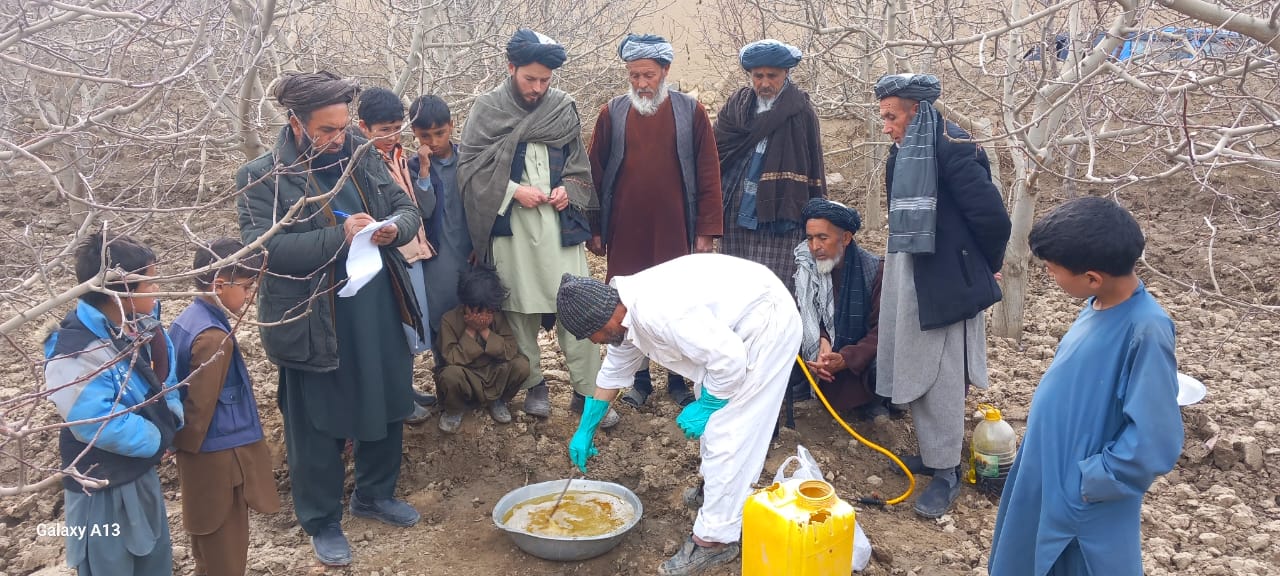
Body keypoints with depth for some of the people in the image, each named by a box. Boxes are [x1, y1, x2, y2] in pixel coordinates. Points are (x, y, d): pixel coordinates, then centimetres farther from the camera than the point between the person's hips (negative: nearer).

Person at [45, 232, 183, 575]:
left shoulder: (143, 326, -2)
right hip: (102, 489, -8)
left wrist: (172, 421, -6)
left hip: (143, 473, 8)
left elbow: (166, 379, 10)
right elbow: (101, 424, -33)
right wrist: (158, 438, -19)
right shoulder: (76, 355, -28)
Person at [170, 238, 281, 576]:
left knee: (209, 535, 24)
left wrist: (185, 445, 18)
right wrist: (187, 446, -7)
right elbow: (200, 403, -21)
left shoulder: (188, 319, 3)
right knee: (227, 543, 5)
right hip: (220, 456, -9)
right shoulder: (215, 338, -26)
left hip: (201, 451, 9)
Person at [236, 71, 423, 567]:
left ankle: (375, 495, 42)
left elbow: (408, 209, 9)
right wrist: (338, 236, -27)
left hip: (380, 314, 5)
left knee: (386, 409, 19)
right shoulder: (261, 178, -11)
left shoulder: (362, 159, 4)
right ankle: (322, 522, 30)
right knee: (317, 429, 9)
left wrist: (395, 227, -15)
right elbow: (263, 248, -20)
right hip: (313, 324, -5)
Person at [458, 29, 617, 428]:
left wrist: (568, 189, -6)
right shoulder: (486, 110, -1)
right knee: (519, 308, 8)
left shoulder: (564, 109, 5)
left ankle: (586, 391, 8)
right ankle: (534, 384, 25)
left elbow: (579, 166, 14)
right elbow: (469, 168, -2)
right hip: (510, 227, -1)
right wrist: (512, 190, -13)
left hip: (560, 224, 1)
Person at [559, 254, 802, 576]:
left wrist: (705, 406, -13)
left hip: (767, 322, -10)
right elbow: (614, 371, 16)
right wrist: (586, 430, 22)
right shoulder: (625, 310, 0)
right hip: (732, 324, 10)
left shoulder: (656, 312, -32)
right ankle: (715, 484, 45)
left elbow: (729, 359, -29)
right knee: (716, 418, 22)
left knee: (727, 430, -8)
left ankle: (715, 538, 1)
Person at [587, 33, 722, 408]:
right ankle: (639, 380, 22)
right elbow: (595, 175, 4)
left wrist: (707, 230, -4)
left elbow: (708, 175, 0)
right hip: (625, 233, 1)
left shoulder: (691, 112, 0)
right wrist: (594, 230, 2)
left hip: (674, 231, -1)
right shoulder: (612, 113, 2)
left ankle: (677, 380, 22)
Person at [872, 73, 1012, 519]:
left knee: (941, 377, -1)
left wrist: (988, 266, -2)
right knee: (915, 371, 15)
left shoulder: (951, 148, -17)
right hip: (911, 280, 8)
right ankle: (932, 453, 30)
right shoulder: (906, 152, 9)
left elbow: (992, 216, -17)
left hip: (946, 283, -8)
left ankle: (946, 472, 12)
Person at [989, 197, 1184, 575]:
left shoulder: (1145, 331, -28)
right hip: (1046, 478, 8)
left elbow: (1153, 443, -28)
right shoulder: (1101, 305, -3)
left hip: (1086, 507, -8)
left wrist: (1085, 483, -18)